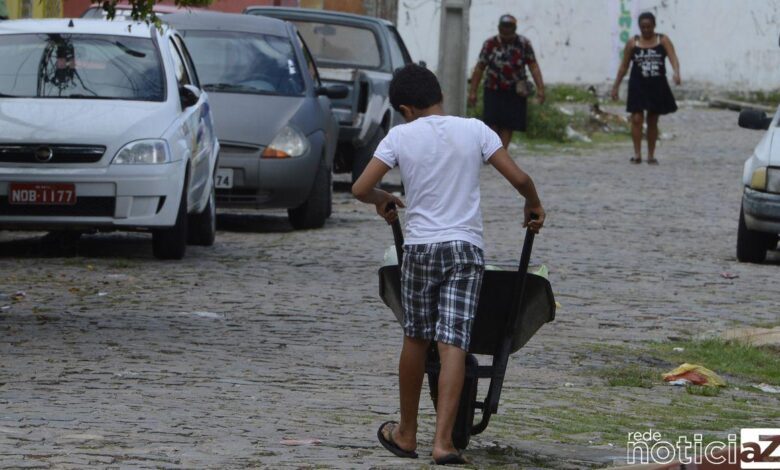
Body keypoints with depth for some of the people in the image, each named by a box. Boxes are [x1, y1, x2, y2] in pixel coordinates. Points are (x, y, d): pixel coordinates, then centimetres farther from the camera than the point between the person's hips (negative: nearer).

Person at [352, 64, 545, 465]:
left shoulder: (400, 136, 0)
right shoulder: (475, 131, 2)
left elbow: (360, 189, -2)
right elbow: (519, 178, -1)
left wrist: (384, 200, 20)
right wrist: (533, 205, 19)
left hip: (419, 247, 0)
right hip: (465, 248, 0)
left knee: (415, 339, 15)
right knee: (453, 344, -5)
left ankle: (406, 434, 27)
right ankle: (443, 441, -14)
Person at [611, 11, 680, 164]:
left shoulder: (663, 41, -1)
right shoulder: (632, 43, 0)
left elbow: (673, 58, -14)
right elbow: (624, 66, 6)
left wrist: (676, 73, -34)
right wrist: (615, 86, 5)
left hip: (657, 86, 1)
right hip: (638, 85, -1)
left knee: (652, 121, 9)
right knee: (637, 119, -10)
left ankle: (651, 155, 16)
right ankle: (637, 154, -6)